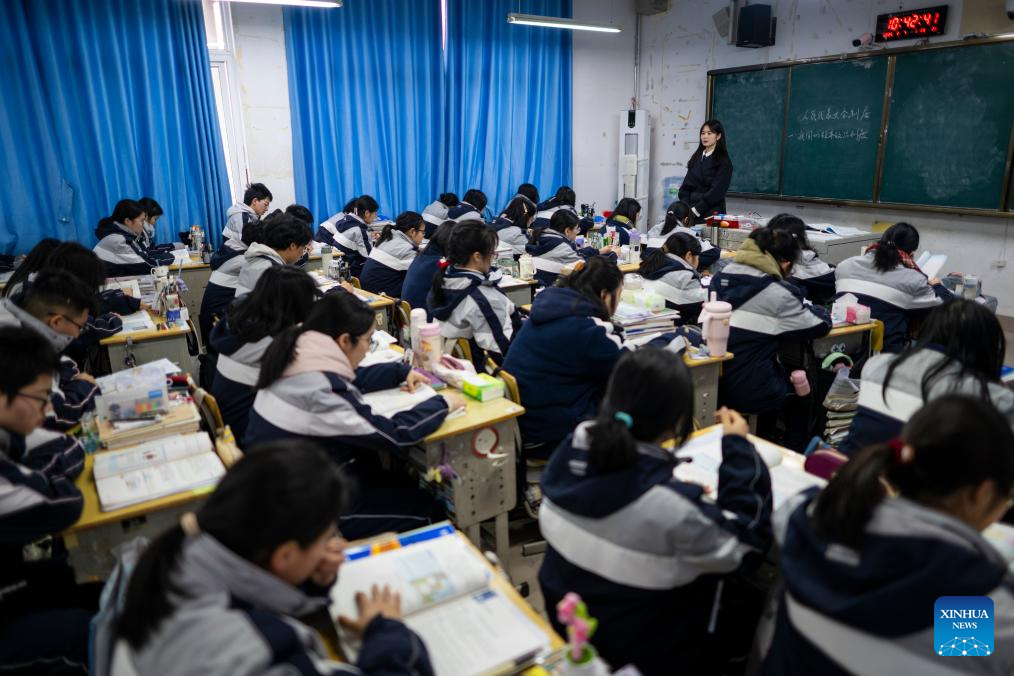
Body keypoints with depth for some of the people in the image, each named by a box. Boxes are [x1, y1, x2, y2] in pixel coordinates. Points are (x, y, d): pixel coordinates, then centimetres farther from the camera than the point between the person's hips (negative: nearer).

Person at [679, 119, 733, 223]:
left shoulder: (724, 162, -3)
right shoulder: (696, 158, 14)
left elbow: (716, 191, -11)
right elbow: (686, 185, 11)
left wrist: (696, 210, -17)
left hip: (710, 213, -4)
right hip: (690, 212, 5)